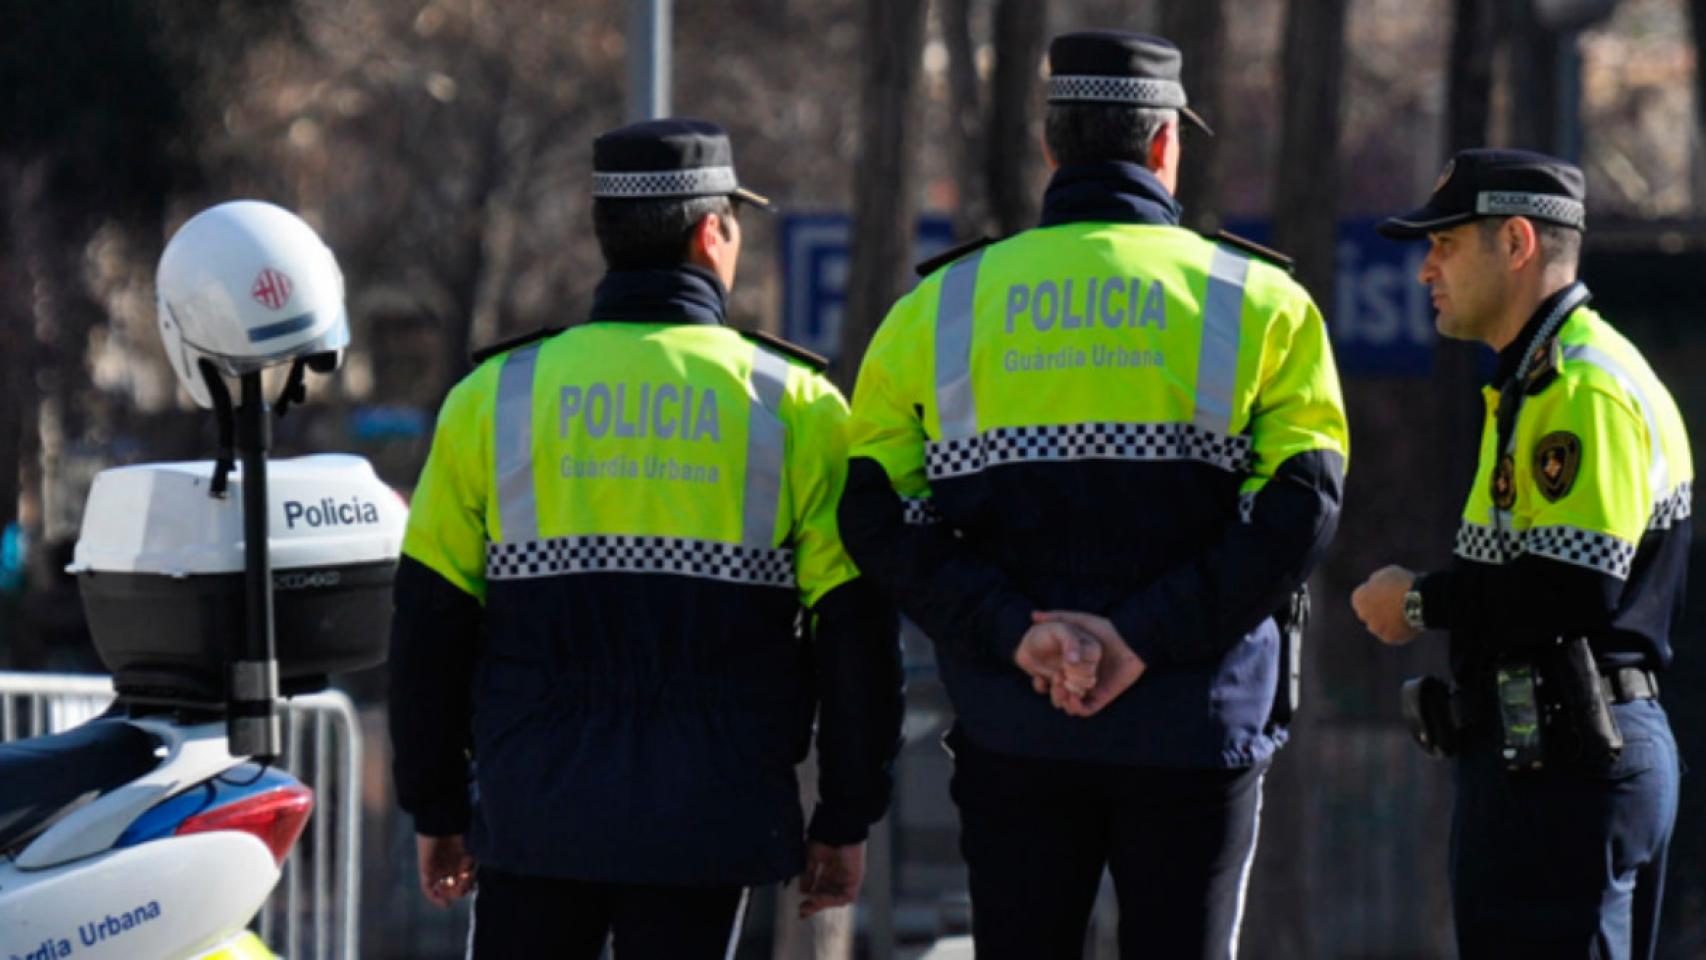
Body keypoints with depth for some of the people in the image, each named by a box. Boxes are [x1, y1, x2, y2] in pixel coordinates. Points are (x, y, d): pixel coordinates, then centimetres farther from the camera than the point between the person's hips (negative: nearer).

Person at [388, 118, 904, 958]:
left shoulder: (494, 397, 4)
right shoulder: (793, 406, 0)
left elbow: (430, 622, 6)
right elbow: (855, 633, -1)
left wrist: (436, 810, 15)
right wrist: (846, 818, 7)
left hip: (534, 815, 1)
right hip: (704, 826, -1)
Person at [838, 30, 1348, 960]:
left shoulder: (939, 309, 7)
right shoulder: (1259, 304, 1)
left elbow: (878, 514, -4)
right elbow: (1299, 509, -11)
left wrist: (1013, 633, -12)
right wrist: (1143, 638, -16)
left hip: (1011, 727, 2)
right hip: (1191, 729, -2)